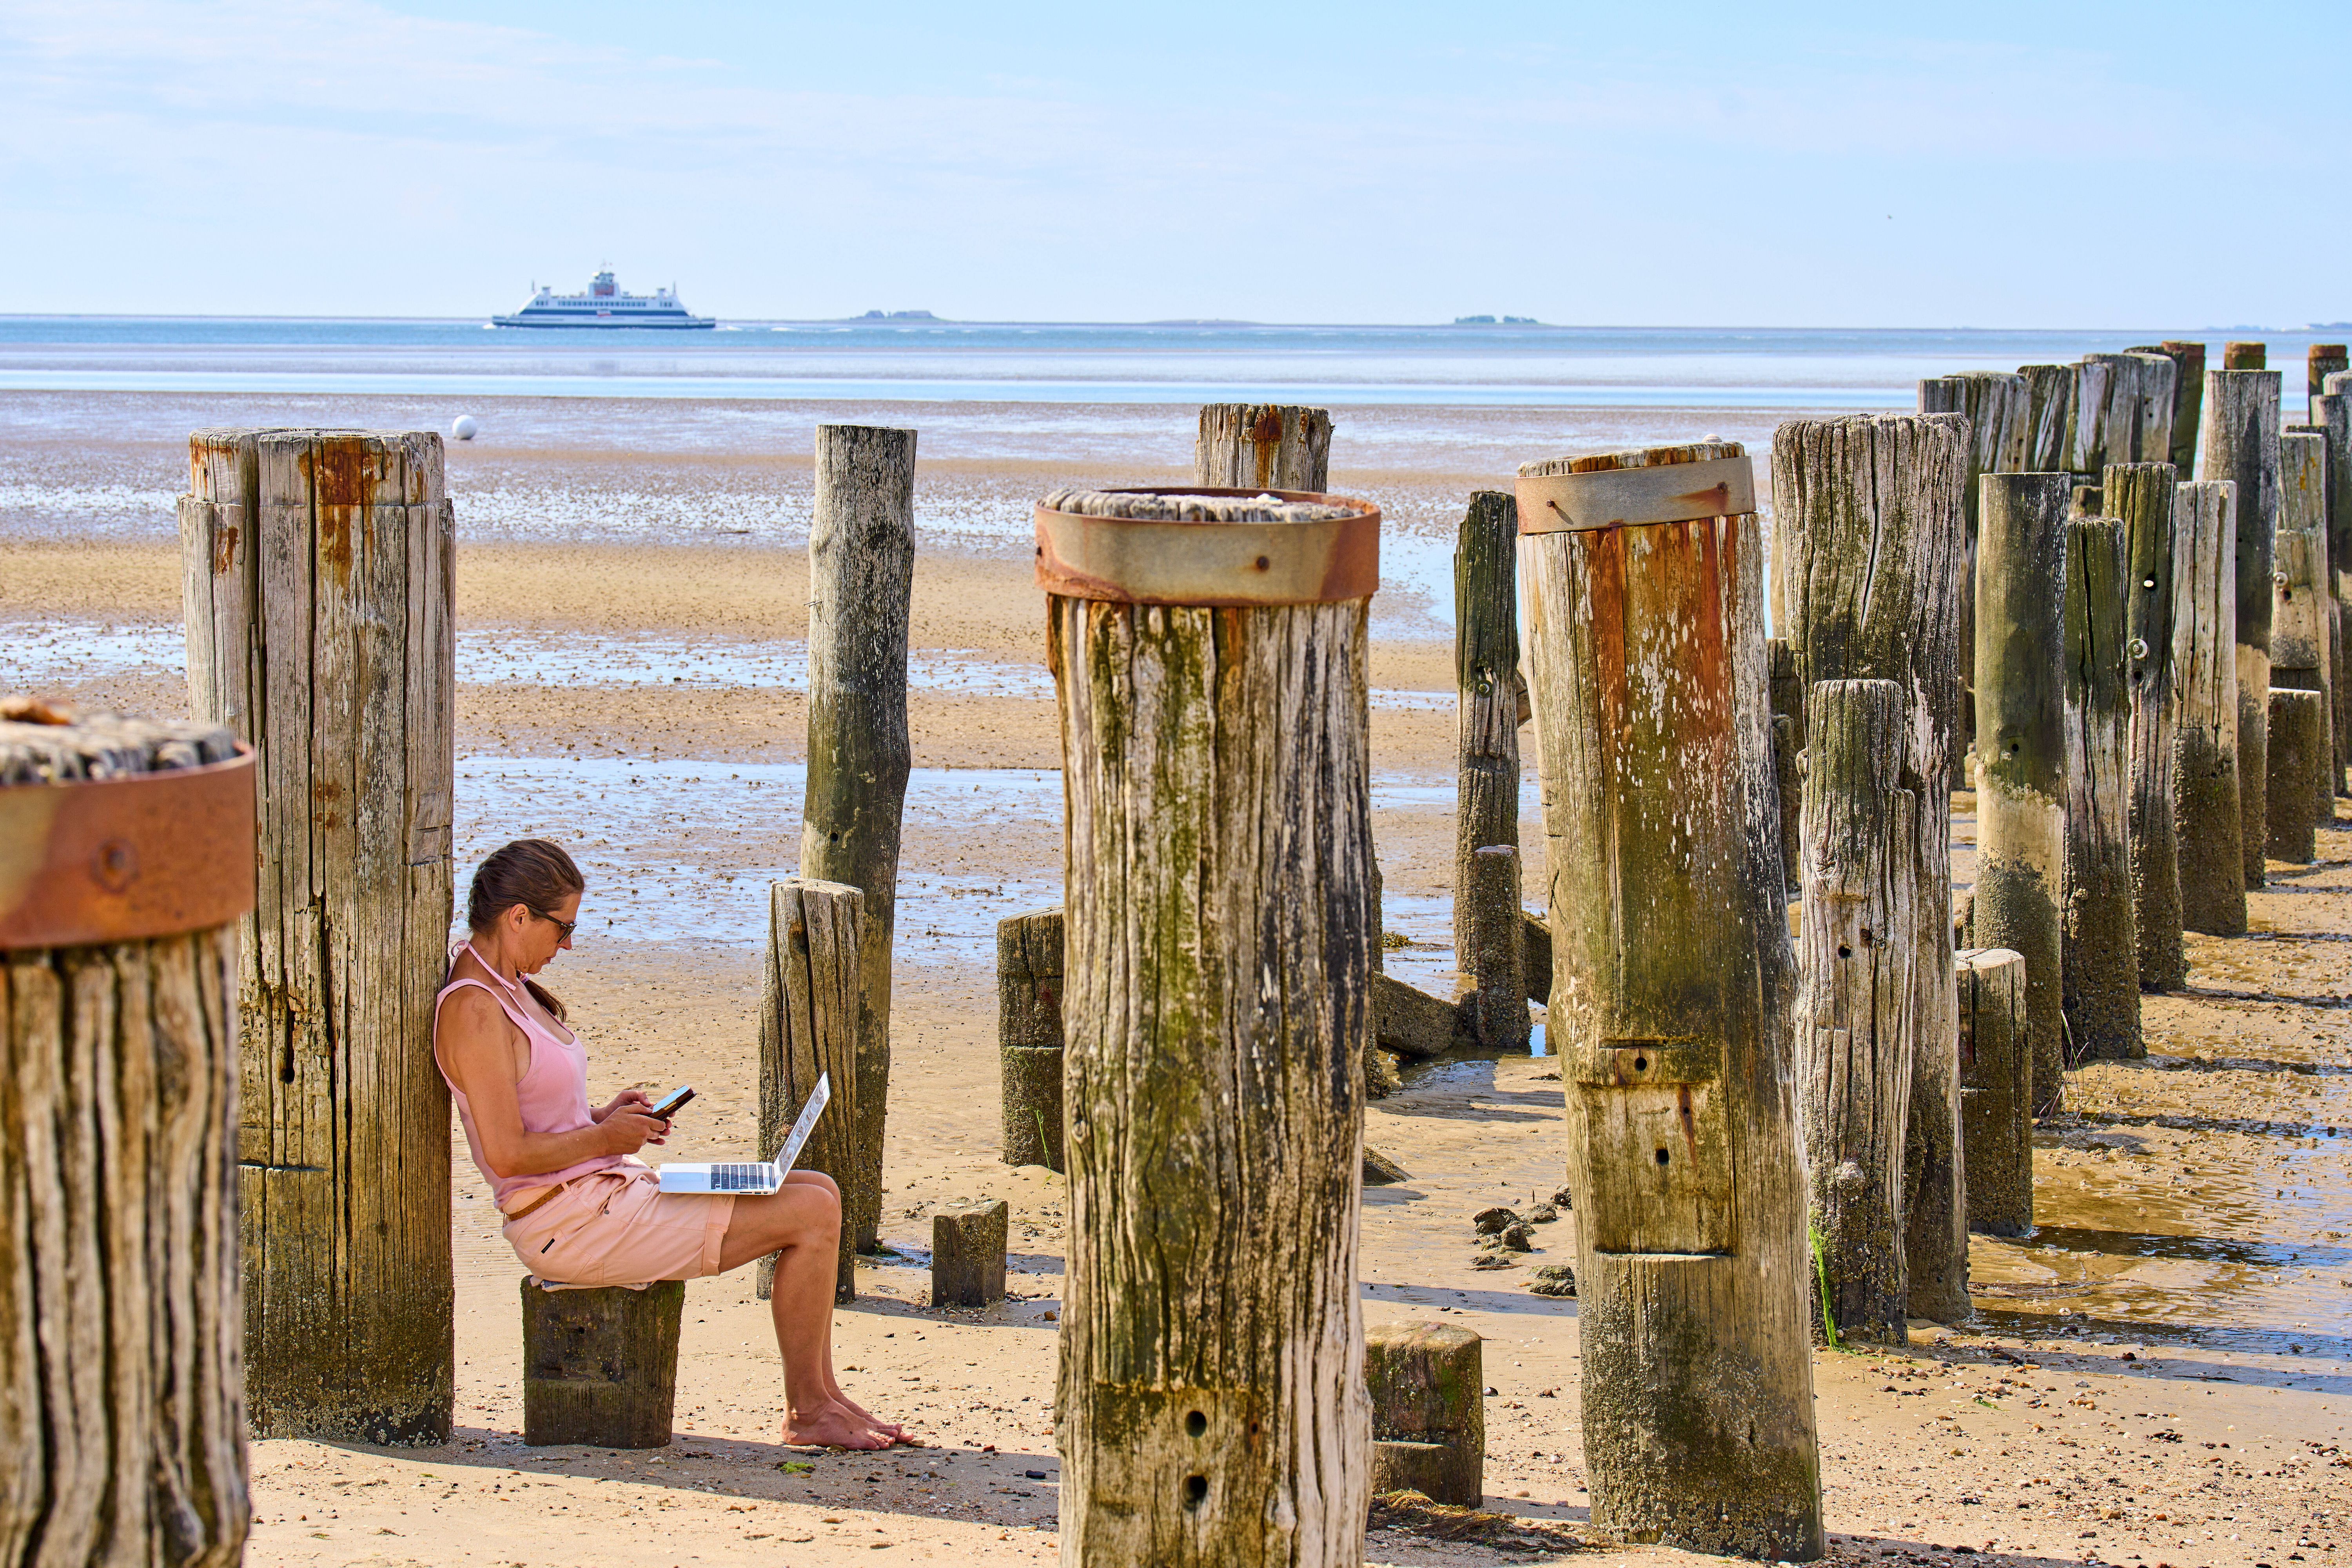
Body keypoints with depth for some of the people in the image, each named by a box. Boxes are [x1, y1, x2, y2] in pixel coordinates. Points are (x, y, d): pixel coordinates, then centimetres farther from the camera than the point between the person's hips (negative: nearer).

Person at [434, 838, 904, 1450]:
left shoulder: (506, 987, 13)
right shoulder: (473, 1009, -18)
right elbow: (506, 1153, -23)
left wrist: (601, 1115, 6)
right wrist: (605, 1136, -10)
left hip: (609, 1190, 10)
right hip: (570, 1224, -10)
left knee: (819, 1193, 7)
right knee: (810, 1215, -12)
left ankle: (821, 1394, 10)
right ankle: (807, 1411, 1)